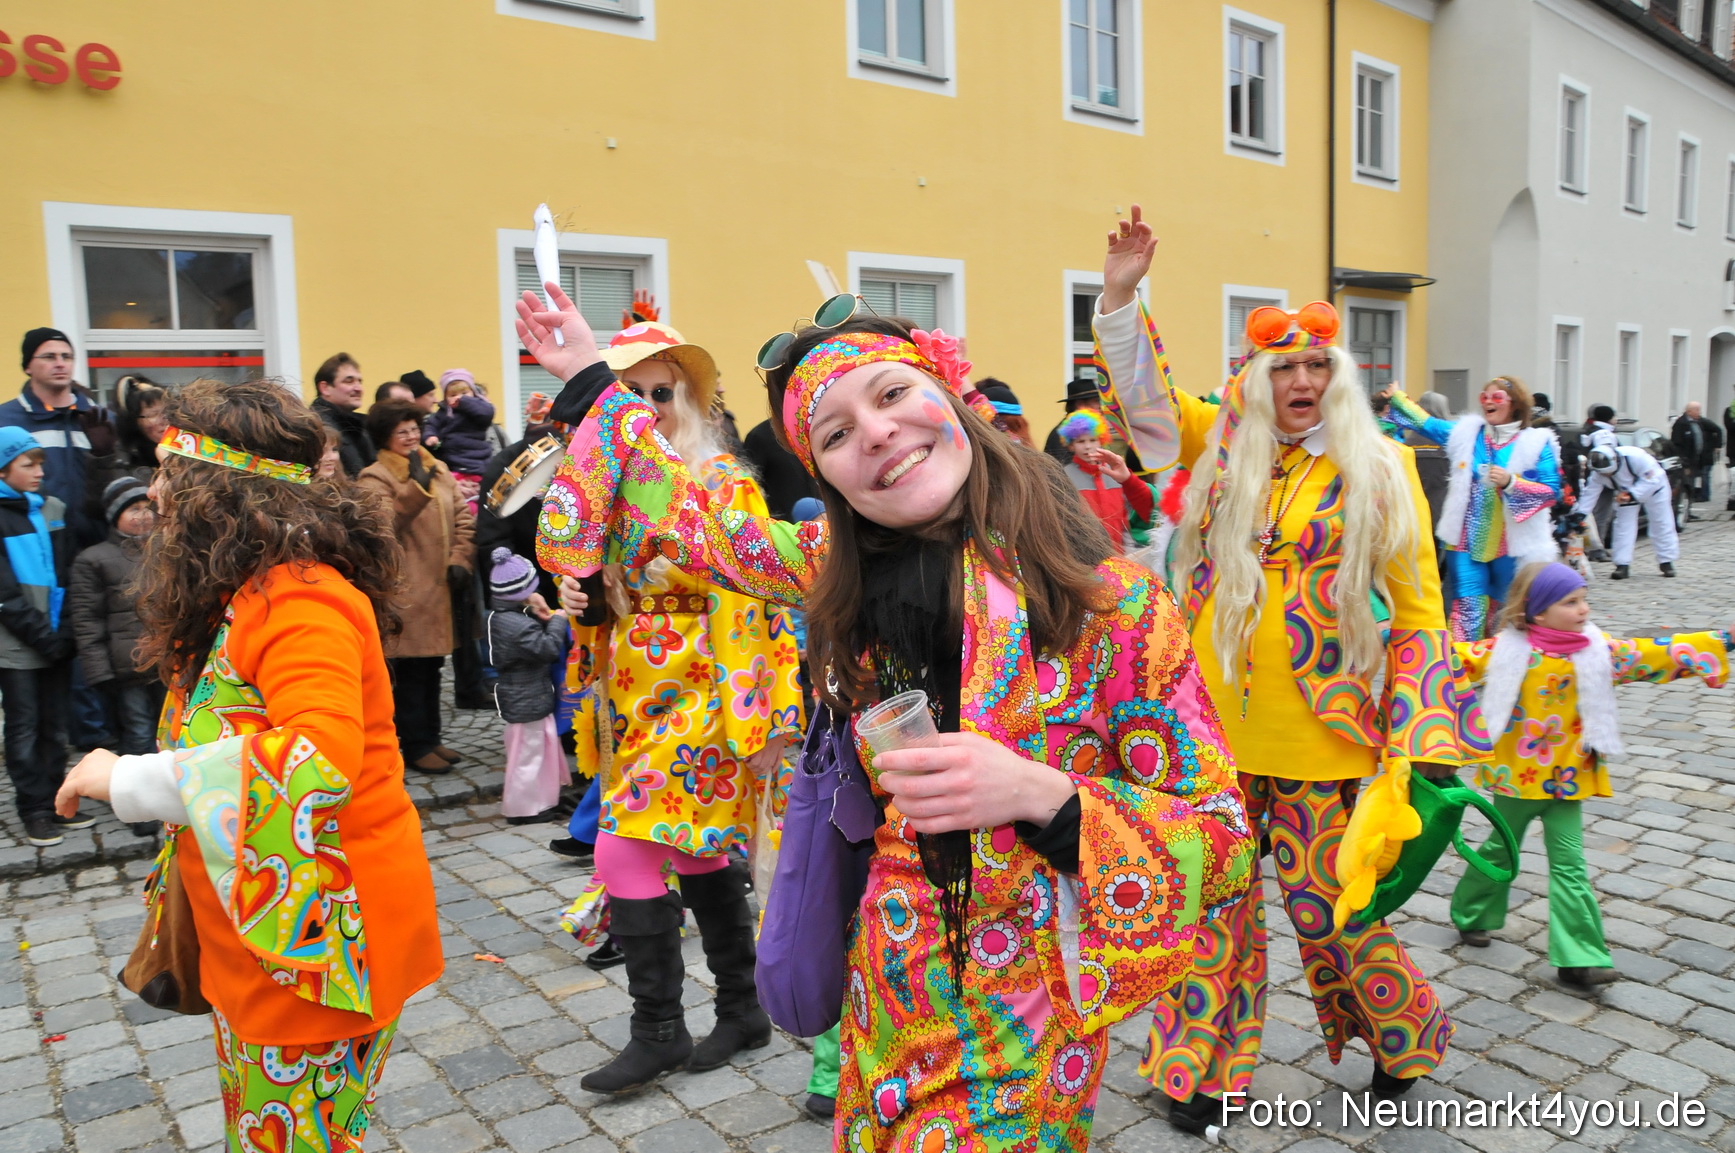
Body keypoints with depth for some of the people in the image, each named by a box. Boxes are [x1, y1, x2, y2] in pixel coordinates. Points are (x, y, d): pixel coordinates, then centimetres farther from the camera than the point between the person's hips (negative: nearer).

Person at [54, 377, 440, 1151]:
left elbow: (319, 760, -36)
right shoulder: (237, 595, 8)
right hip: (254, 931, 9)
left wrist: (128, 781, -27)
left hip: (314, 939, -9)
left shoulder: (301, 600, -23)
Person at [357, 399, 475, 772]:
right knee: (409, 671, -1)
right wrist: (416, 486, -25)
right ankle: (415, 746, 9)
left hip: (439, 587, 7)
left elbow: (462, 517, 13)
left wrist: (460, 559, 0)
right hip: (404, 590, -7)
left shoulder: (438, 471, 14)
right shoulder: (374, 478, -6)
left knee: (431, 666, 15)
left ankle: (430, 737, 25)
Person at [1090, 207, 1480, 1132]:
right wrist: (1121, 294, 2)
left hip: (1323, 740, -2)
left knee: (1328, 901, 7)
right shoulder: (1224, 448, 6)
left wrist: (1423, 742, -7)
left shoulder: (1378, 468, -1)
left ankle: (1404, 1041, 37)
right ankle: (1200, 1067, 29)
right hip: (1214, 726, 3)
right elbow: (1145, 389, 14)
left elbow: (1418, 611, -1)